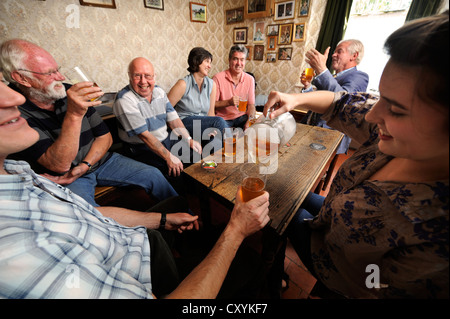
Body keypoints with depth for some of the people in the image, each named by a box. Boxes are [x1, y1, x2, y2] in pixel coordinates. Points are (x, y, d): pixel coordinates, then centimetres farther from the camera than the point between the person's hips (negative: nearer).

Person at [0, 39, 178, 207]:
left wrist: (83, 167, -10)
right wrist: (74, 114, -37)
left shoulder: (70, 93, 1)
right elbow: (59, 165, -26)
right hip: (63, 179, -3)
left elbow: (105, 136, 4)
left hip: (98, 160, 4)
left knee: (153, 175, -9)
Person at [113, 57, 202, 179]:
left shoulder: (159, 91, 7)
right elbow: (144, 134, -21)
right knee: (177, 170, -26)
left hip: (166, 140, 7)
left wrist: (189, 140, -8)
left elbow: (173, 119, 5)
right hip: (142, 148, -6)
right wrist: (168, 157, -25)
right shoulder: (124, 100, -15)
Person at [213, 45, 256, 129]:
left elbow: (251, 105, 6)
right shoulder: (218, 78, -8)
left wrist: (250, 121, -12)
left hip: (242, 117, 4)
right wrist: (229, 102, -21)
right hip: (223, 118, -3)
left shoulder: (250, 79, 6)